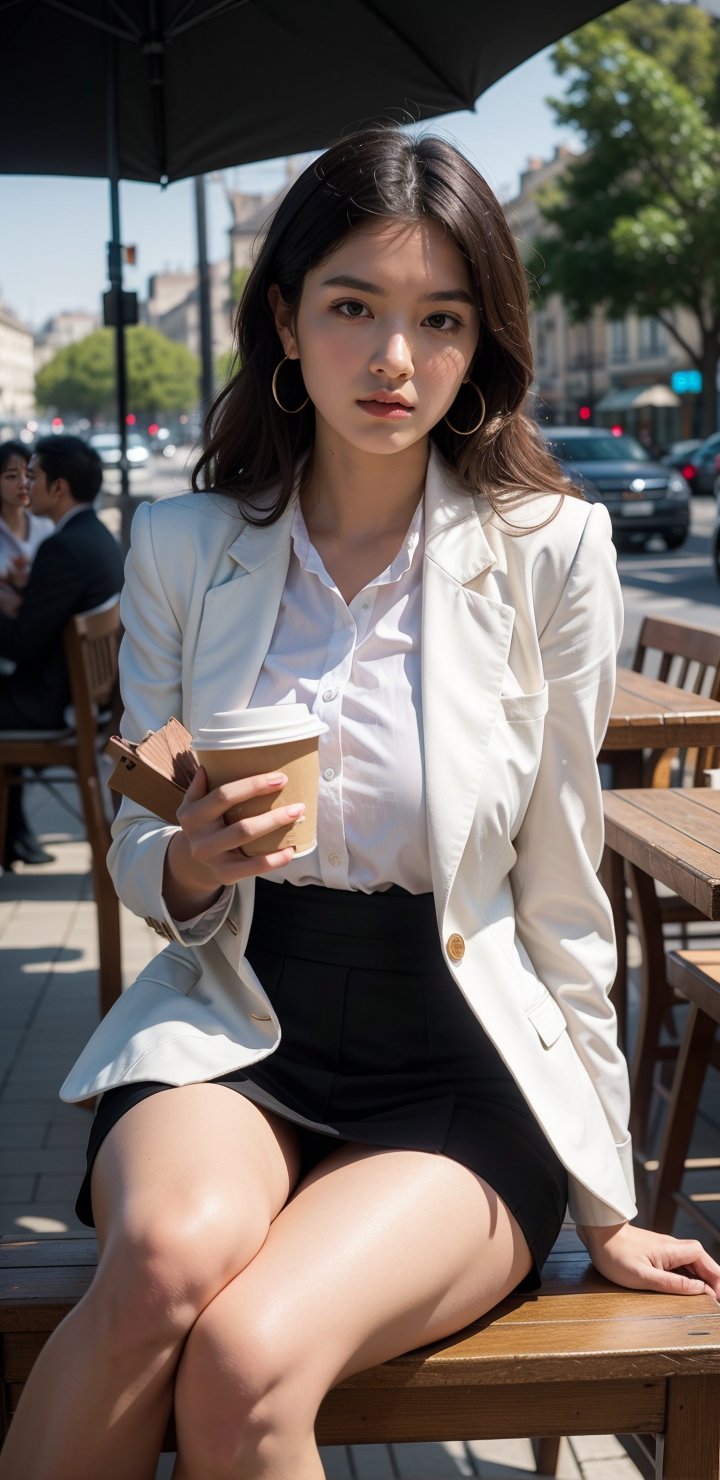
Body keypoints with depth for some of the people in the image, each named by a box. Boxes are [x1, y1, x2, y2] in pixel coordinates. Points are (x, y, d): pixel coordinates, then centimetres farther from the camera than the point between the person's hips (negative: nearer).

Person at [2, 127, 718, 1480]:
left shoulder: (551, 547, -5)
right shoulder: (181, 547, 2)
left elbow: (561, 886, 0)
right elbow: (143, 866, 9)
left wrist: (604, 1205, 5)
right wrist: (191, 861, -16)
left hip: (459, 1065, -1)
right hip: (230, 1026, 2)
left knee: (247, 1365, -30)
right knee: (174, 1250, -33)